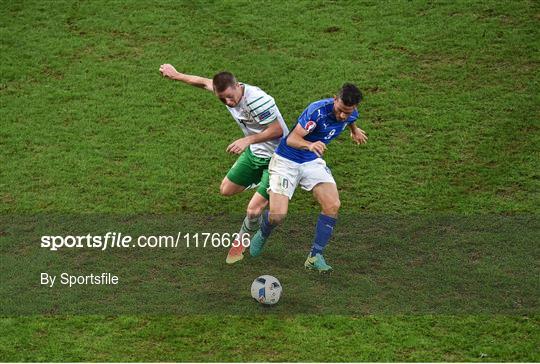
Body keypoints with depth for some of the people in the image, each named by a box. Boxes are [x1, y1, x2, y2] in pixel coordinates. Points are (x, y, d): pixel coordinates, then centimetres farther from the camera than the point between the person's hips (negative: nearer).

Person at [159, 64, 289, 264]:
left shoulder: (258, 100, -34)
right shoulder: (224, 91, -9)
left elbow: (278, 129, -27)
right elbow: (204, 82, 12)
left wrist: (247, 140, -29)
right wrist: (176, 75, 22)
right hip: (254, 152, 8)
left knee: (253, 209, -12)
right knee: (226, 189, 16)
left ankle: (243, 241, 19)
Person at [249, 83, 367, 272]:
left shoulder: (351, 114, -7)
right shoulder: (318, 111, -29)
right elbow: (291, 139, -31)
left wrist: (354, 130, 42)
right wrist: (309, 145, -51)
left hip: (313, 161, 6)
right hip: (286, 162, -6)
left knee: (332, 205, -15)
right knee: (277, 215, -15)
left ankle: (315, 256, -3)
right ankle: (262, 233, 23)